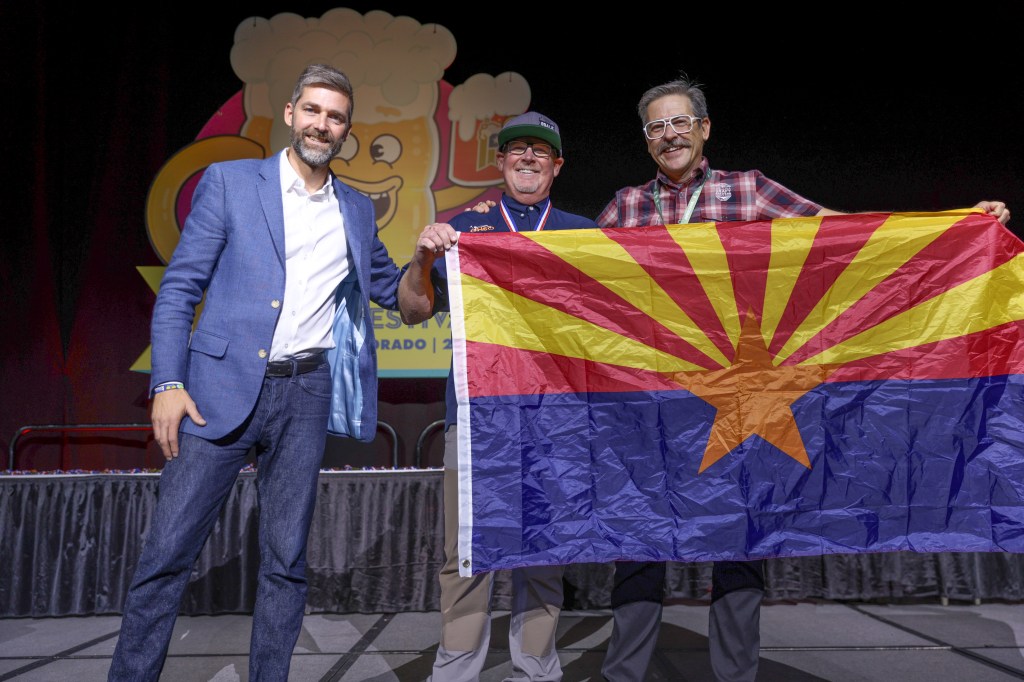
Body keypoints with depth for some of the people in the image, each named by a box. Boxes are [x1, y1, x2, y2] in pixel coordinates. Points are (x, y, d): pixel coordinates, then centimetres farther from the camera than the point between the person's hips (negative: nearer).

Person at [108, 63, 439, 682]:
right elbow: (180, 286, 1)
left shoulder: (357, 209, 15)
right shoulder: (230, 181, 5)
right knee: (169, 551, -1)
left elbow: (391, 290, 24)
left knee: (287, 559, 8)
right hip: (223, 386, -2)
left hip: (307, 394, 3)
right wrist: (168, 382, -9)